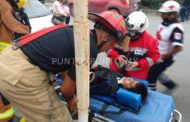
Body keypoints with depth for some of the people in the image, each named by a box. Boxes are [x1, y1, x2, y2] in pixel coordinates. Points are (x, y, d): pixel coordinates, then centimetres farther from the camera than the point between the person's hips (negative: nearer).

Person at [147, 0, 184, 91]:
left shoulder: (176, 28, -26)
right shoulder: (164, 23, 1)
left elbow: (178, 48, -32)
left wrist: (163, 56, -24)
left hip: (165, 58, -9)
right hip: (158, 55, 9)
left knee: (151, 75, 2)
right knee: (155, 72, 24)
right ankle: (169, 83, 46)